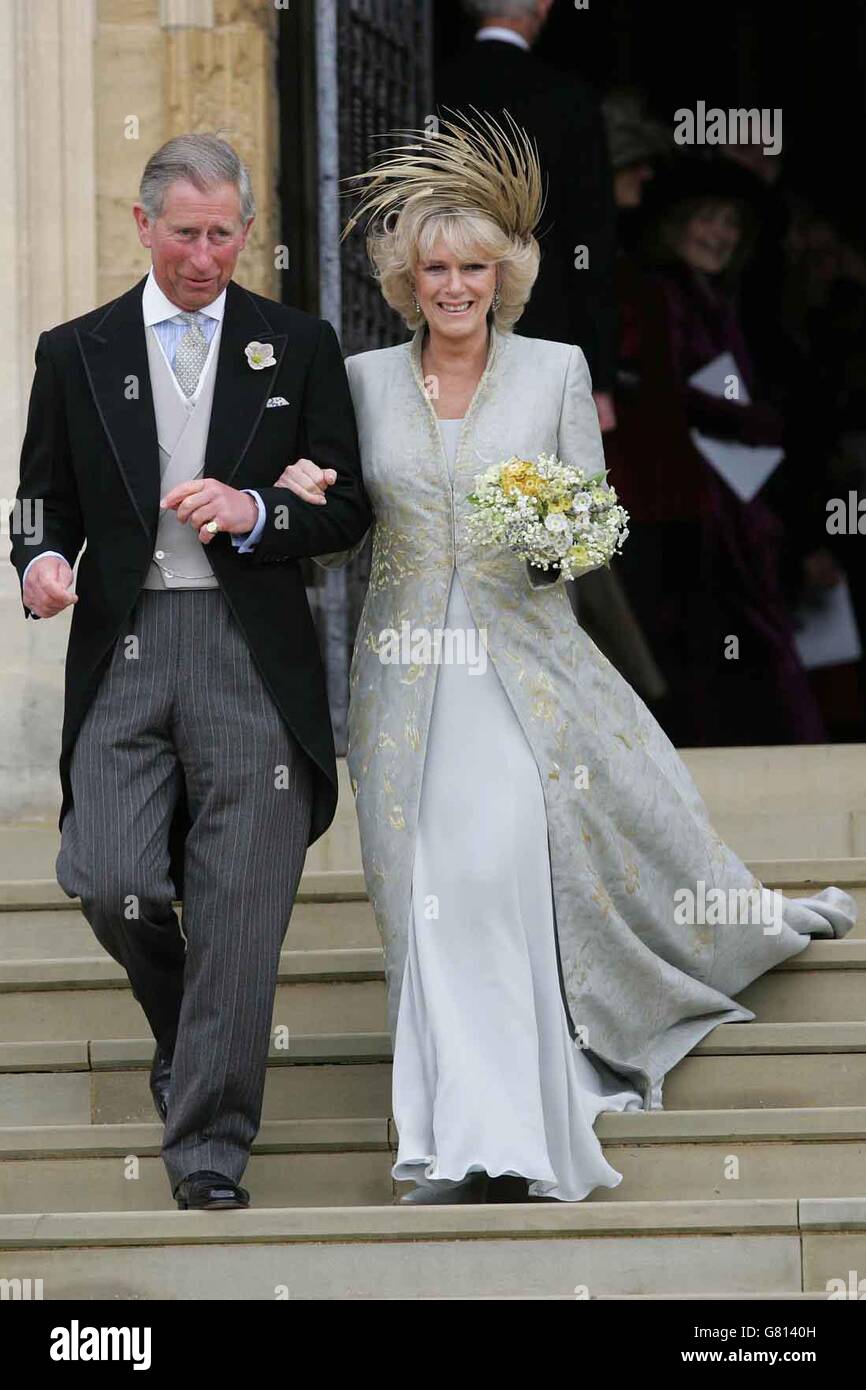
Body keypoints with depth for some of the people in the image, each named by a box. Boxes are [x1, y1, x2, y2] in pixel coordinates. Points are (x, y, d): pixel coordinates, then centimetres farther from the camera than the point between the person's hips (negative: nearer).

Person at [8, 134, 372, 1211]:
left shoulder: (298, 347, 9)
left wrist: (256, 511, -11)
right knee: (108, 882, -11)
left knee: (239, 907, -5)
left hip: (252, 652, -1)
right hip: (122, 652, 1)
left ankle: (209, 1144, 3)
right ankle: (184, 1031, 22)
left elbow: (348, 507, 8)